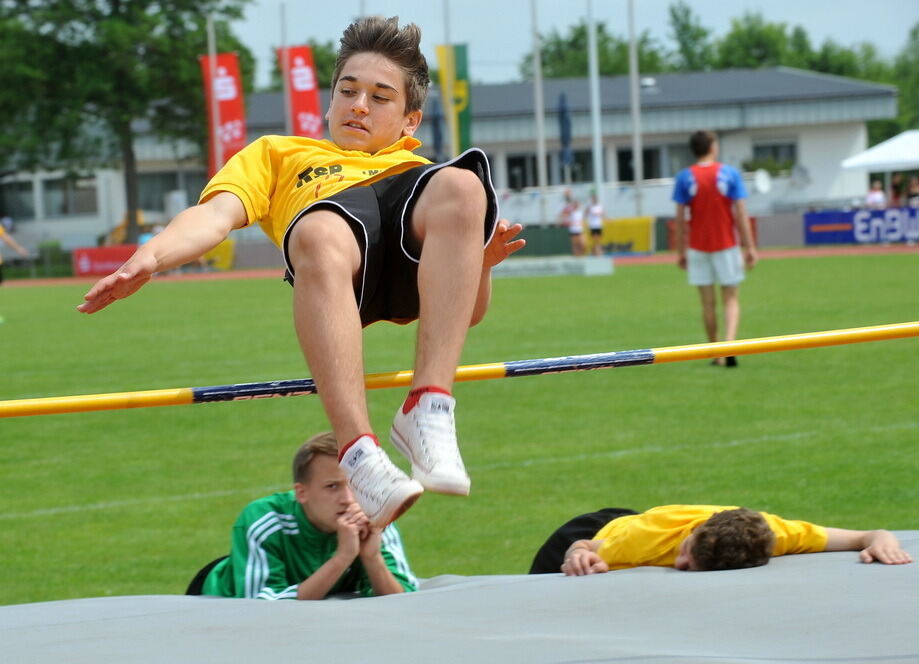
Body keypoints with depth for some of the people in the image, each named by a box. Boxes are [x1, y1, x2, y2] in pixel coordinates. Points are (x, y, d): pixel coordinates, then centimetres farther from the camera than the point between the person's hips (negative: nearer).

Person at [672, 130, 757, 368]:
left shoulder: (684, 178, -3)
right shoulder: (730, 174, -4)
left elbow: (680, 218, -3)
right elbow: (740, 214, -6)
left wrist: (680, 251, 5)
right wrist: (750, 247, -2)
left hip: (698, 248, 1)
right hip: (726, 245, -1)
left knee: (707, 303, 8)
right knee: (731, 299, 5)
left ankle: (717, 355, 12)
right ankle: (729, 343, -19)